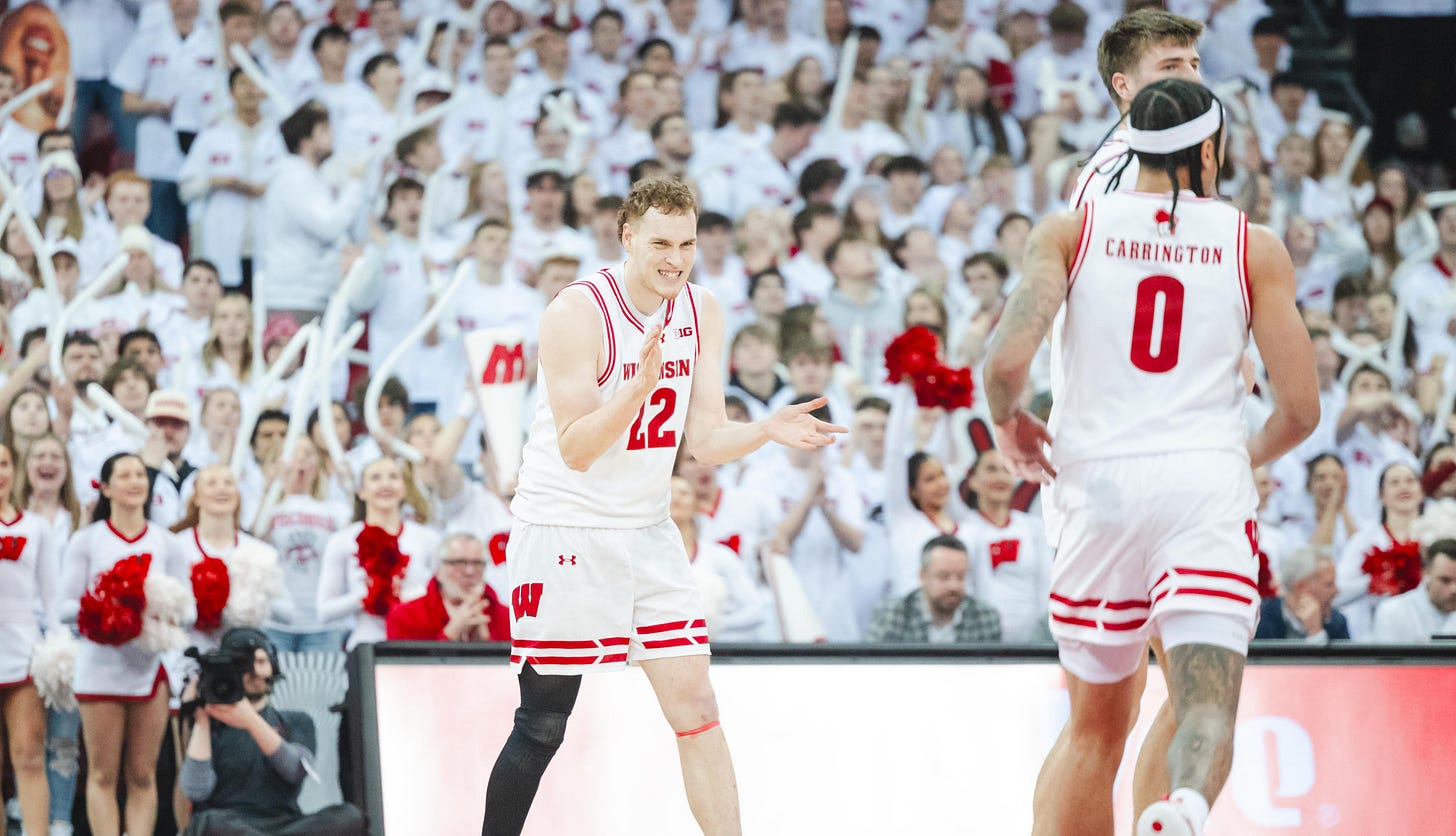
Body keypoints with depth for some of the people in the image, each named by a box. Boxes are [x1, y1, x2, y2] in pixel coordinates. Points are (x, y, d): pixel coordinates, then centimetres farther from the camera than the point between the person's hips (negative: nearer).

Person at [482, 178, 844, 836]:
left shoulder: (702, 314, 2)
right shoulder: (579, 313, -18)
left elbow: (705, 441, 3)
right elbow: (576, 450, -21)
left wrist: (768, 431, -16)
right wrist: (640, 385, -35)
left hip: (647, 533, 6)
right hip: (565, 530, -6)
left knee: (696, 707, 0)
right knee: (543, 727, -2)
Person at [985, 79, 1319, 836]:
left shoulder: (1069, 230, 7)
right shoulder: (1255, 248, 8)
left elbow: (1007, 358, -8)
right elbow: (1300, 409, 5)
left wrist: (1007, 421, 13)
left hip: (1097, 484, 2)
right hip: (1206, 486, -1)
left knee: (1094, 728, 17)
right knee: (1206, 708, -11)